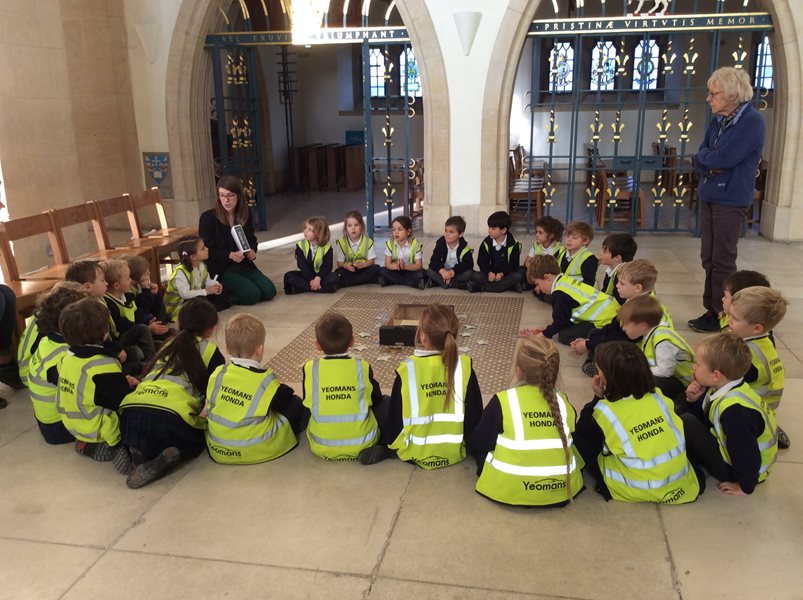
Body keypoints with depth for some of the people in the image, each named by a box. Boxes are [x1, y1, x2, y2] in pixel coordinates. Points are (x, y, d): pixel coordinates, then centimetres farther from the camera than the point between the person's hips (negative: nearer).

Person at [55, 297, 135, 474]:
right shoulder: (104, 366, -25)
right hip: (98, 431, -8)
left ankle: (89, 445, 5)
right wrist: (131, 387, 1)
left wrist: (121, 381, 3)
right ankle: (112, 447, -17)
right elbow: (125, 402, -19)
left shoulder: (68, 357, 0)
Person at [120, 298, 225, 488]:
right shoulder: (209, 350, 13)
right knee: (200, 440, 24)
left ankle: (142, 449, 3)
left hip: (132, 410, 5)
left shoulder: (170, 345, 29)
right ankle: (167, 458, -7)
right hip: (170, 416, -5)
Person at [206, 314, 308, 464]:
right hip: (257, 451, -5)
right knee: (296, 405, 8)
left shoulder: (217, 374, -7)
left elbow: (210, 405, 7)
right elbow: (284, 404, -3)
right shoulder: (266, 380, -19)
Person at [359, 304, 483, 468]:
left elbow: (394, 416, -7)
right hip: (455, 452, 3)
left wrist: (389, 444, 12)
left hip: (415, 453, -2)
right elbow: (475, 415, -7)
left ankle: (384, 450, 3)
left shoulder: (407, 369, -18)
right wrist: (470, 441, 12)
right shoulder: (464, 366, -14)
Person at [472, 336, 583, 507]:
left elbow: (480, 442, -3)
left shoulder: (503, 401, -15)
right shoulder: (563, 402, -4)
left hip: (509, 490, -2)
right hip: (561, 490, 2)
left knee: (483, 449, 23)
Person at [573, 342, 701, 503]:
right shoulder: (658, 396, -3)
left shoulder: (605, 411, -14)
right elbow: (678, 428, 12)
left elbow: (581, 434, 0)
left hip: (636, 493, -5)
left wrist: (597, 399, 1)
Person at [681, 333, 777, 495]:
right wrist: (694, 401, -11)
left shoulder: (734, 410, -35)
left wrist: (745, 487, -12)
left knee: (686, 423, -19)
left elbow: (747, 456, -28)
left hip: (745, 470, -9)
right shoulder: (725, 388, -5)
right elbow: (702, 418, 9)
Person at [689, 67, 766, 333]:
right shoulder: (717, 120, 7)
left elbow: (721, 159, -22)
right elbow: (700, 160, 8)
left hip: (731, 200, -7)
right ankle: (711, 309, 23)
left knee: (722, 261, 1)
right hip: (709, 196, 7)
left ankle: (722, 316, 12)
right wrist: (710, 163, -12)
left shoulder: (751, 121, -15)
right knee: (708, 258, 12)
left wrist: (705, 156, -3)